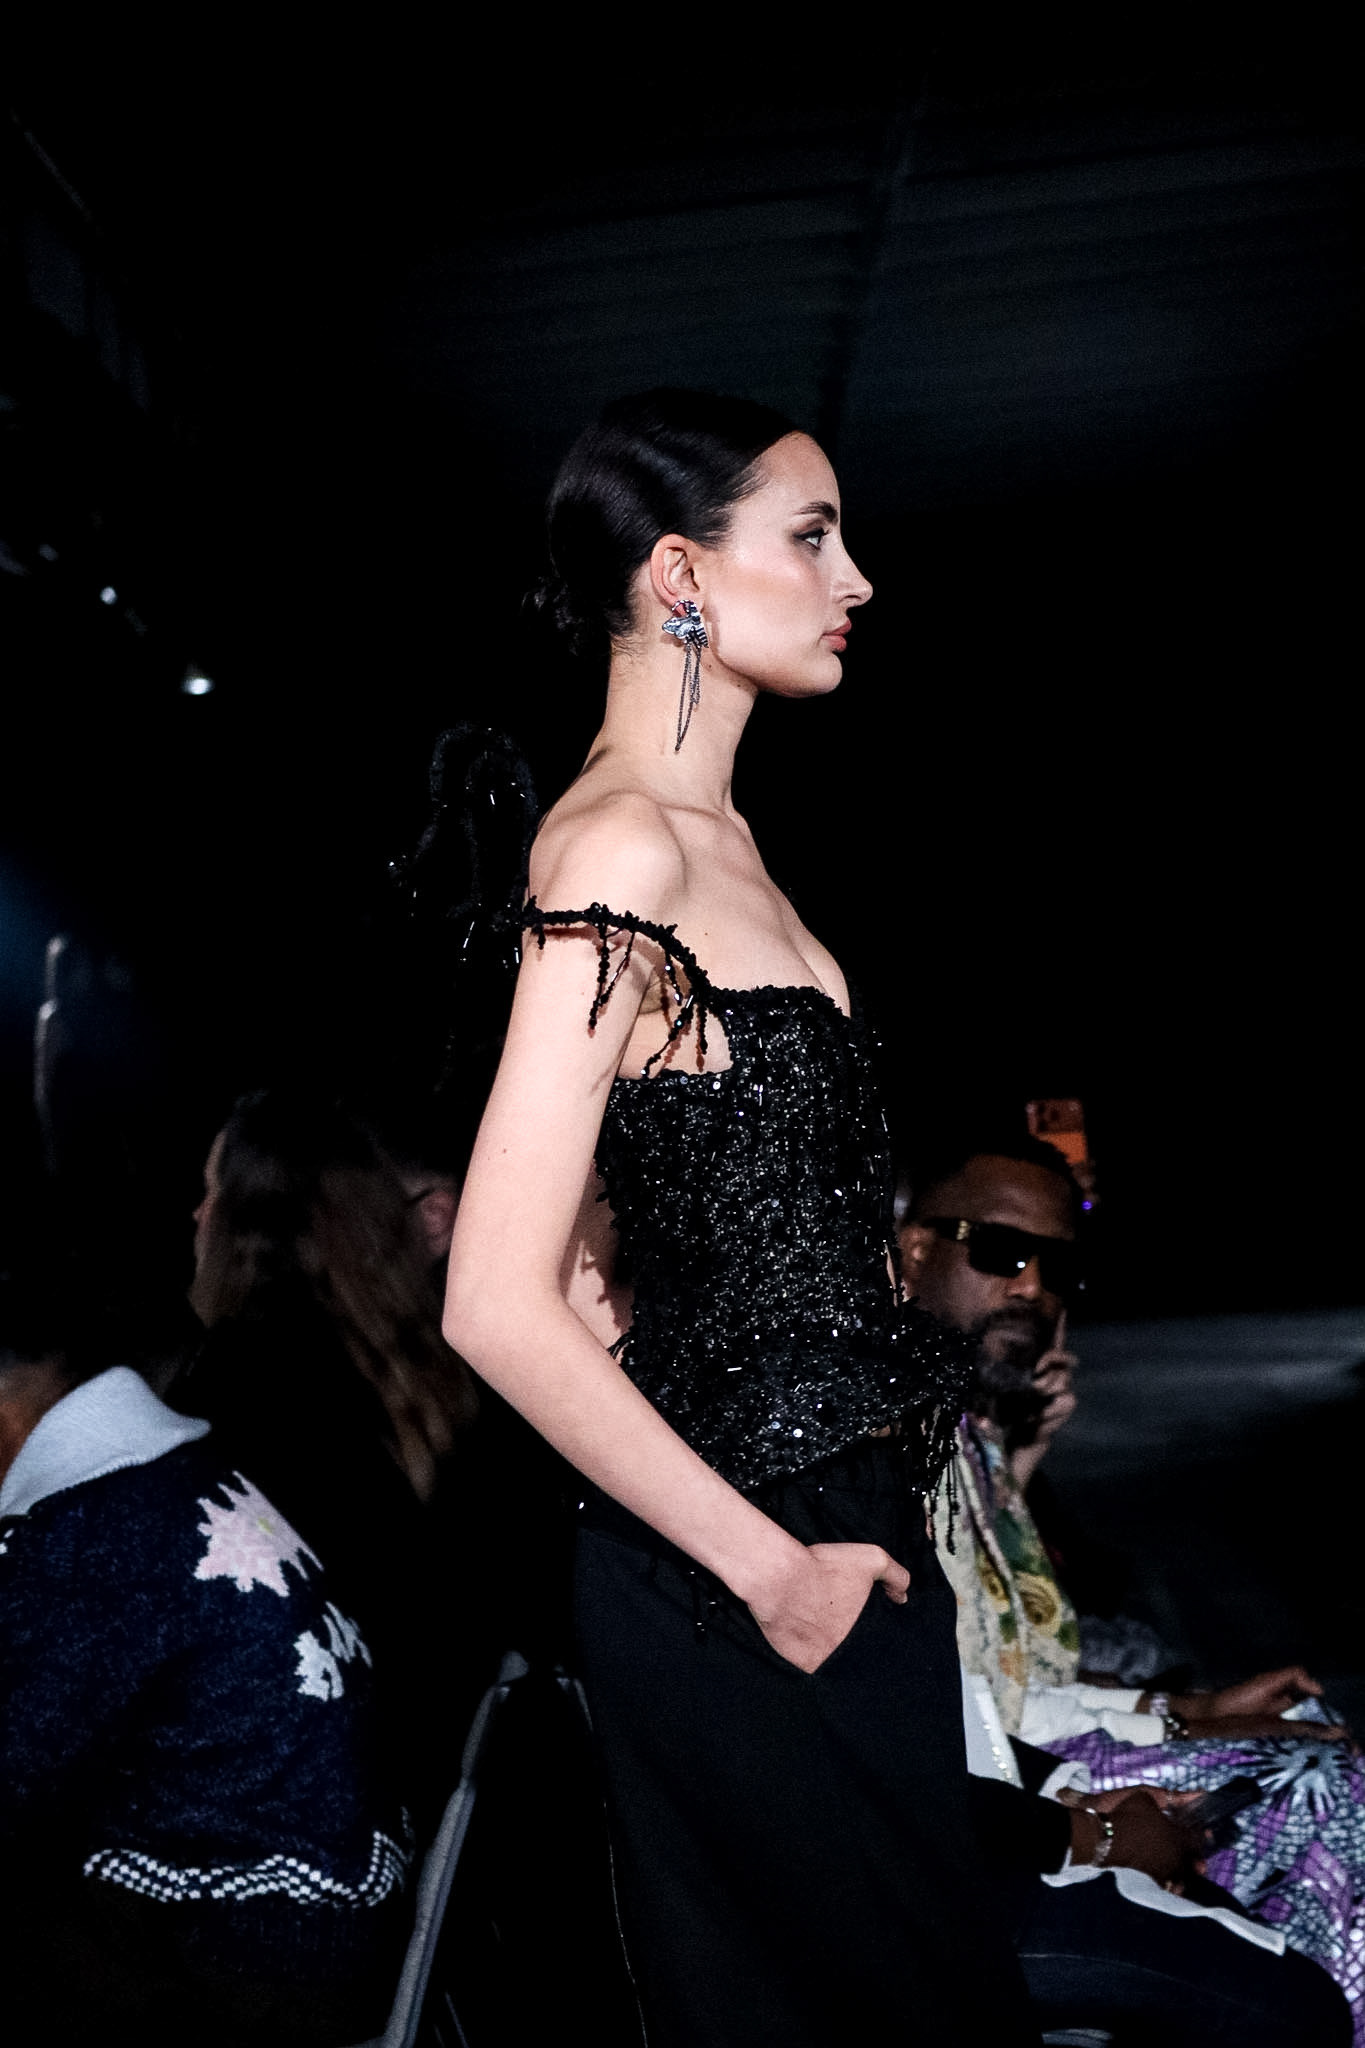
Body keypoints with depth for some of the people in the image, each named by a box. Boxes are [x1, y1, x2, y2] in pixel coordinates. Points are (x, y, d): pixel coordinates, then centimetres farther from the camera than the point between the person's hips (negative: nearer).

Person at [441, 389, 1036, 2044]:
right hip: (743, 1576, -9)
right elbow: (499, 1311, -25)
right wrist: (772, 1568, -16)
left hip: (840, 1520, 9)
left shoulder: (715, 834, 10)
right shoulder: (623, 850, -19)